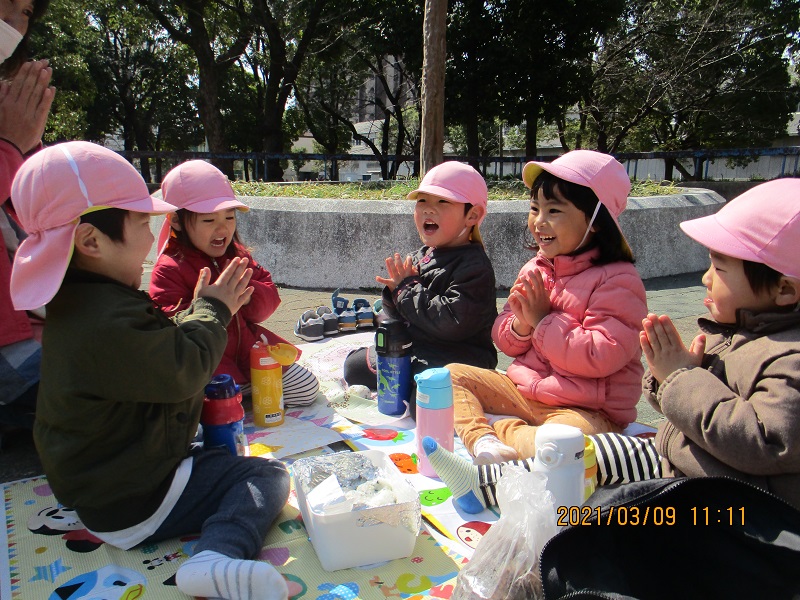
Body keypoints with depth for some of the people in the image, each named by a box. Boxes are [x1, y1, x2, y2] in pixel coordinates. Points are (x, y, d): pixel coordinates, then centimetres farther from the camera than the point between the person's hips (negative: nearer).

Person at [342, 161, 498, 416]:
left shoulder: (474, 265, -14)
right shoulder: (420, 257, 10)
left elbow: (451, 323, -27)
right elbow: (395, 317, 17)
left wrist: (407, 288, -15)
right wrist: (395, 290, -8)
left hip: (455, 361, -8)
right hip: (412, 350, 8)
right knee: (354, 365, 9)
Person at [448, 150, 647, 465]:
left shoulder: (617, 279, -13)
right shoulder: (534, 269, 8)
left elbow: (601, 357, -23)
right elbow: (505, 342, 12)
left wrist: (543, 320, -18)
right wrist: (520, 324, -11)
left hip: (586, 409, -7)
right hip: (523, 387, 7)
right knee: (454, 374, -3)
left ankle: (502, 427, -10)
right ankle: (482, 439, -28)